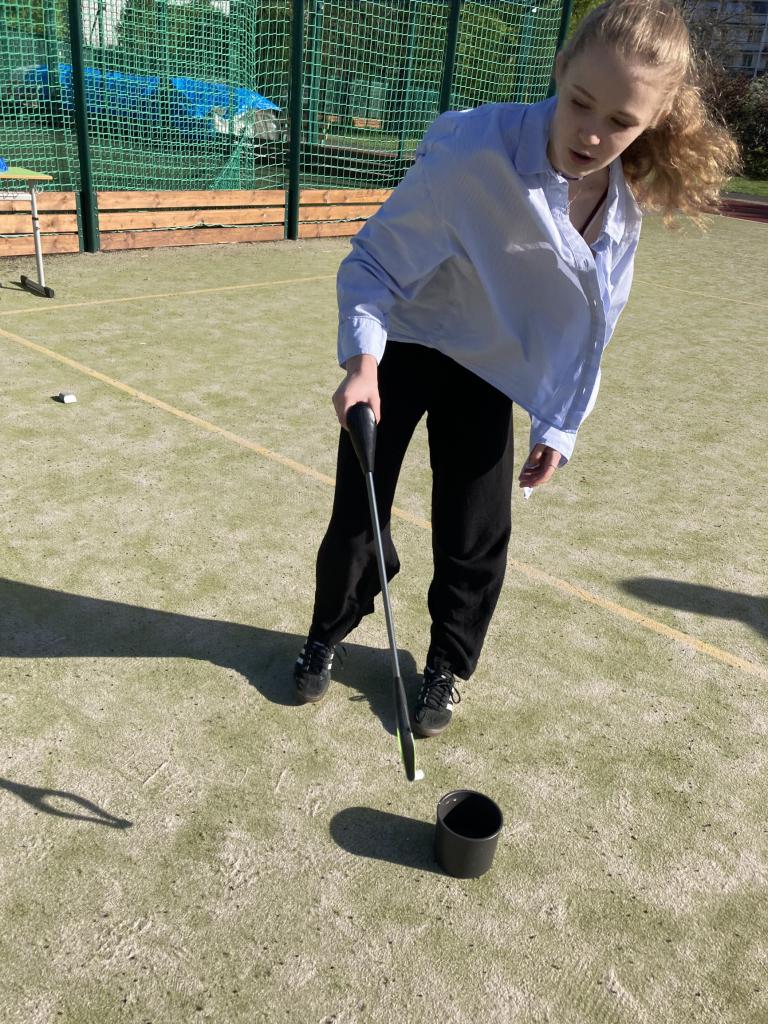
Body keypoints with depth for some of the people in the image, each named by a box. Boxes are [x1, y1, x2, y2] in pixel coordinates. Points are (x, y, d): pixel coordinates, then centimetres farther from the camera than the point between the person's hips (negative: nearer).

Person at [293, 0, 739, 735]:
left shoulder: (627, 200, -13)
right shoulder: (475, 152, -31)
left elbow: (590, 325, 0)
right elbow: (373, 261, -22)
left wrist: (559, 424, 1)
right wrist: (361, 363, -37)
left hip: (489, 370, 4)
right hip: (402, 345, -3)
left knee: (477, 537, 4)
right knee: (356, 515, 4)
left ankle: (447, 668, 29)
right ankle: (327, 637, 33)